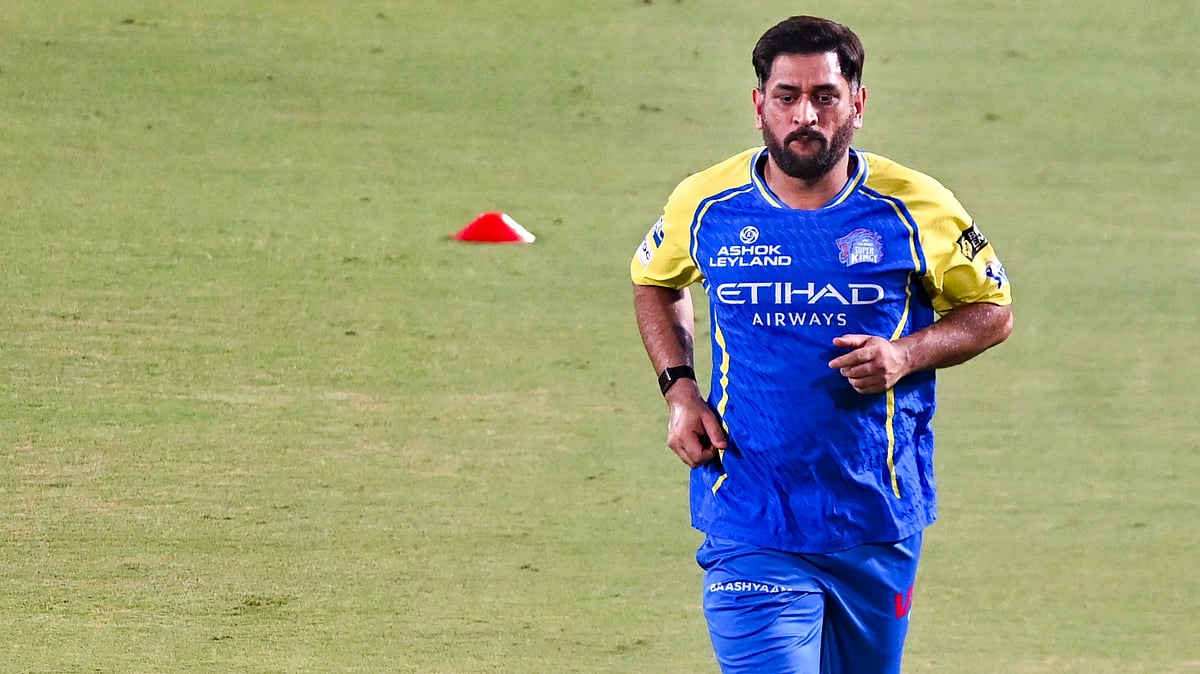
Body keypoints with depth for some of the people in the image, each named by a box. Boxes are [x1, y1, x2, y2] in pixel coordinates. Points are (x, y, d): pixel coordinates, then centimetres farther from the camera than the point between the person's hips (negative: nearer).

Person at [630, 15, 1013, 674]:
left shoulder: (916, 209, -4)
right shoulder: (706, 205, -1)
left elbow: (993, 310, 9)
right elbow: (653, 281, 21)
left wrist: (905, 356, -11)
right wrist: (678, 389, 4)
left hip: (878, 531, 1)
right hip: (752, 537, -1)